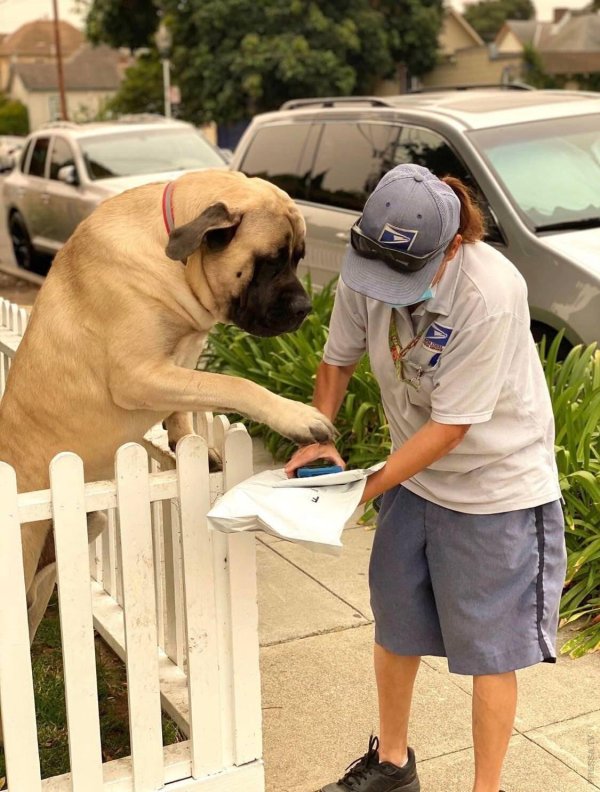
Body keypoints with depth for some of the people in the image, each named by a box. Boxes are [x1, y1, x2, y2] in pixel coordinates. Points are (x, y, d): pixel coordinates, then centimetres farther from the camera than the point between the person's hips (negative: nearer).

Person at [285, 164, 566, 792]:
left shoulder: (491, 296, -32)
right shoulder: (366, 268, -16)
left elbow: (450, 427, -27)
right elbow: (338, 359, 2)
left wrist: (363, 491, -23)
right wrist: (317, 438, -13)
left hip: (496, 487, -6)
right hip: (415, 475, 6)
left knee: (487, 649, 6)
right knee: (395, 624, 19)